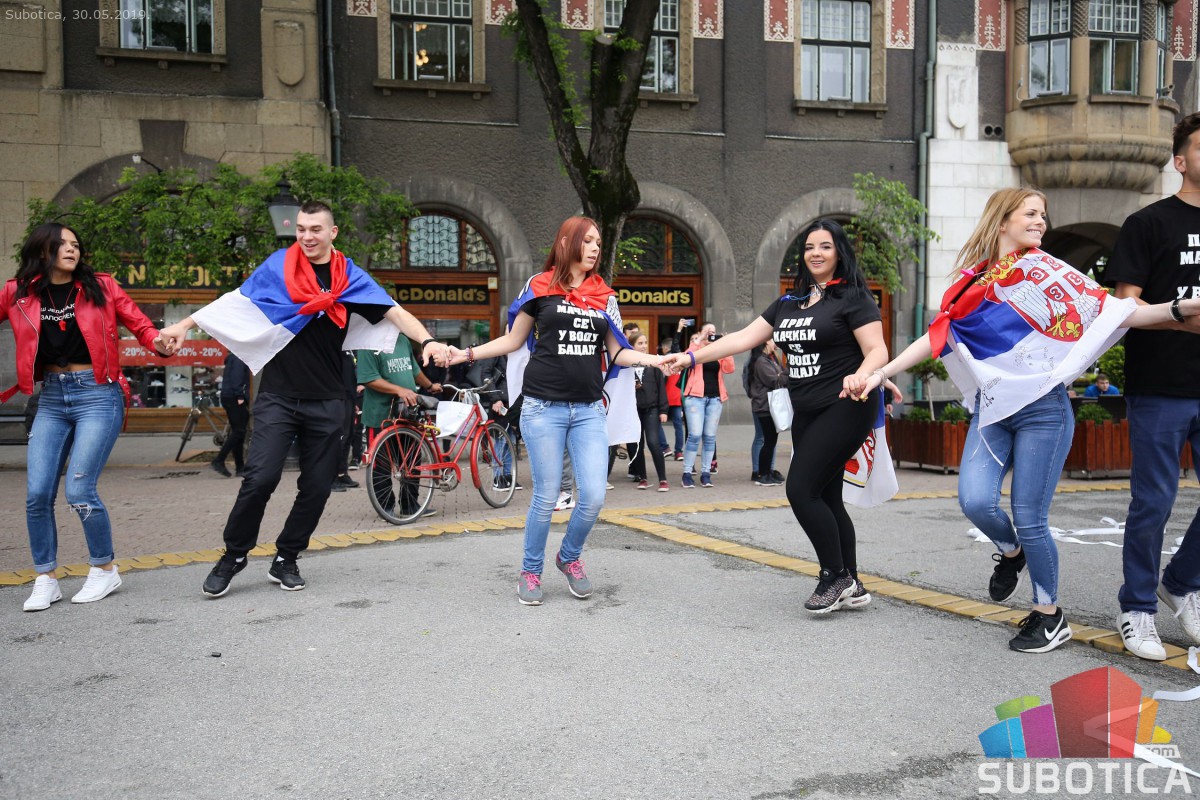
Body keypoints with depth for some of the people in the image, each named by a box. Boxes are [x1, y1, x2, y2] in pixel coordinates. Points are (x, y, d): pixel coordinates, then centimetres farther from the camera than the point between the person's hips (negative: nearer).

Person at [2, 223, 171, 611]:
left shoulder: (101, 287, 0)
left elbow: (139, 324, -1)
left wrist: (159, 342, -20)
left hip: (97, 394, -3)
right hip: (51, 399, 3)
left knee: (79, 491, -9)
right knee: (37, 494, -1)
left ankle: (104, 569, 11)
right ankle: (46, 580, 15)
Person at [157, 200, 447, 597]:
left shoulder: (350, 277, 3)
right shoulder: (278, 266, 3)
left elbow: (394, 312, -5)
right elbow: (236, 299, 10)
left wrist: (427, 341, -21)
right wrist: (185, 324, 7)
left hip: (327, 403, 2)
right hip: (278, 397, -1)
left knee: (316, 487, 4)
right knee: (260, 478, -13)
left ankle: (285, 560, 22)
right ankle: (233, 555, 8)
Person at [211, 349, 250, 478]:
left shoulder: (232, 357, 22)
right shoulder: (239, 358, -7)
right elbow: (236, 378, -19)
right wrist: (240, 396, -22)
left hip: (227, 396, 10)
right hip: (233, 398, -10)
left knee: (237, 431, 9)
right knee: (239, 431, -10)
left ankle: (240, 467, 10)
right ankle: (219, 461, -12)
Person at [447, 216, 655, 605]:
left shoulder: (604, 295, 12)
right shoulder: (540, 286, 2)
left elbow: (617, 352, 13)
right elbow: (513, 340, 8)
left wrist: (655, 360, -1)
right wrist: (467, 354, -1)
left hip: (589, 409, 3)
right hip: (544, 408, -3)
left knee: (594, 497, -3)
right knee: (546, 497, 0)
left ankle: (570, 557, 25)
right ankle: (530, 572, 22)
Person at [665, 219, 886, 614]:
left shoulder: (852, 297, -5)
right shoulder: (789, 302, 14)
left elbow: (877, 350, -13)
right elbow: (744, 338, 11)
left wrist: (860, 377, -35)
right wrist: (692, 356, 5)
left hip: (844, 409, -7)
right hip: (805, 414, 7)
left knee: (801, 488, -14)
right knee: (825, 497, 8)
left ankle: (835, 576, 0)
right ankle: (851, 586, 17)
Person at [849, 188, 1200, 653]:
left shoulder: (1045, 271, 1)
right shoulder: (973, 281, 9)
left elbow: (1112, 312, -3)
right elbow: (937, 337, 9)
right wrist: (879, 374, 3)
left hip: (1042, 409, -3)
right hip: (992, 408, 3)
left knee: (1029, 517, -3)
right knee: (975, 501, -15)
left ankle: (1050, 617, 18)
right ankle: (1010, 551, 21)